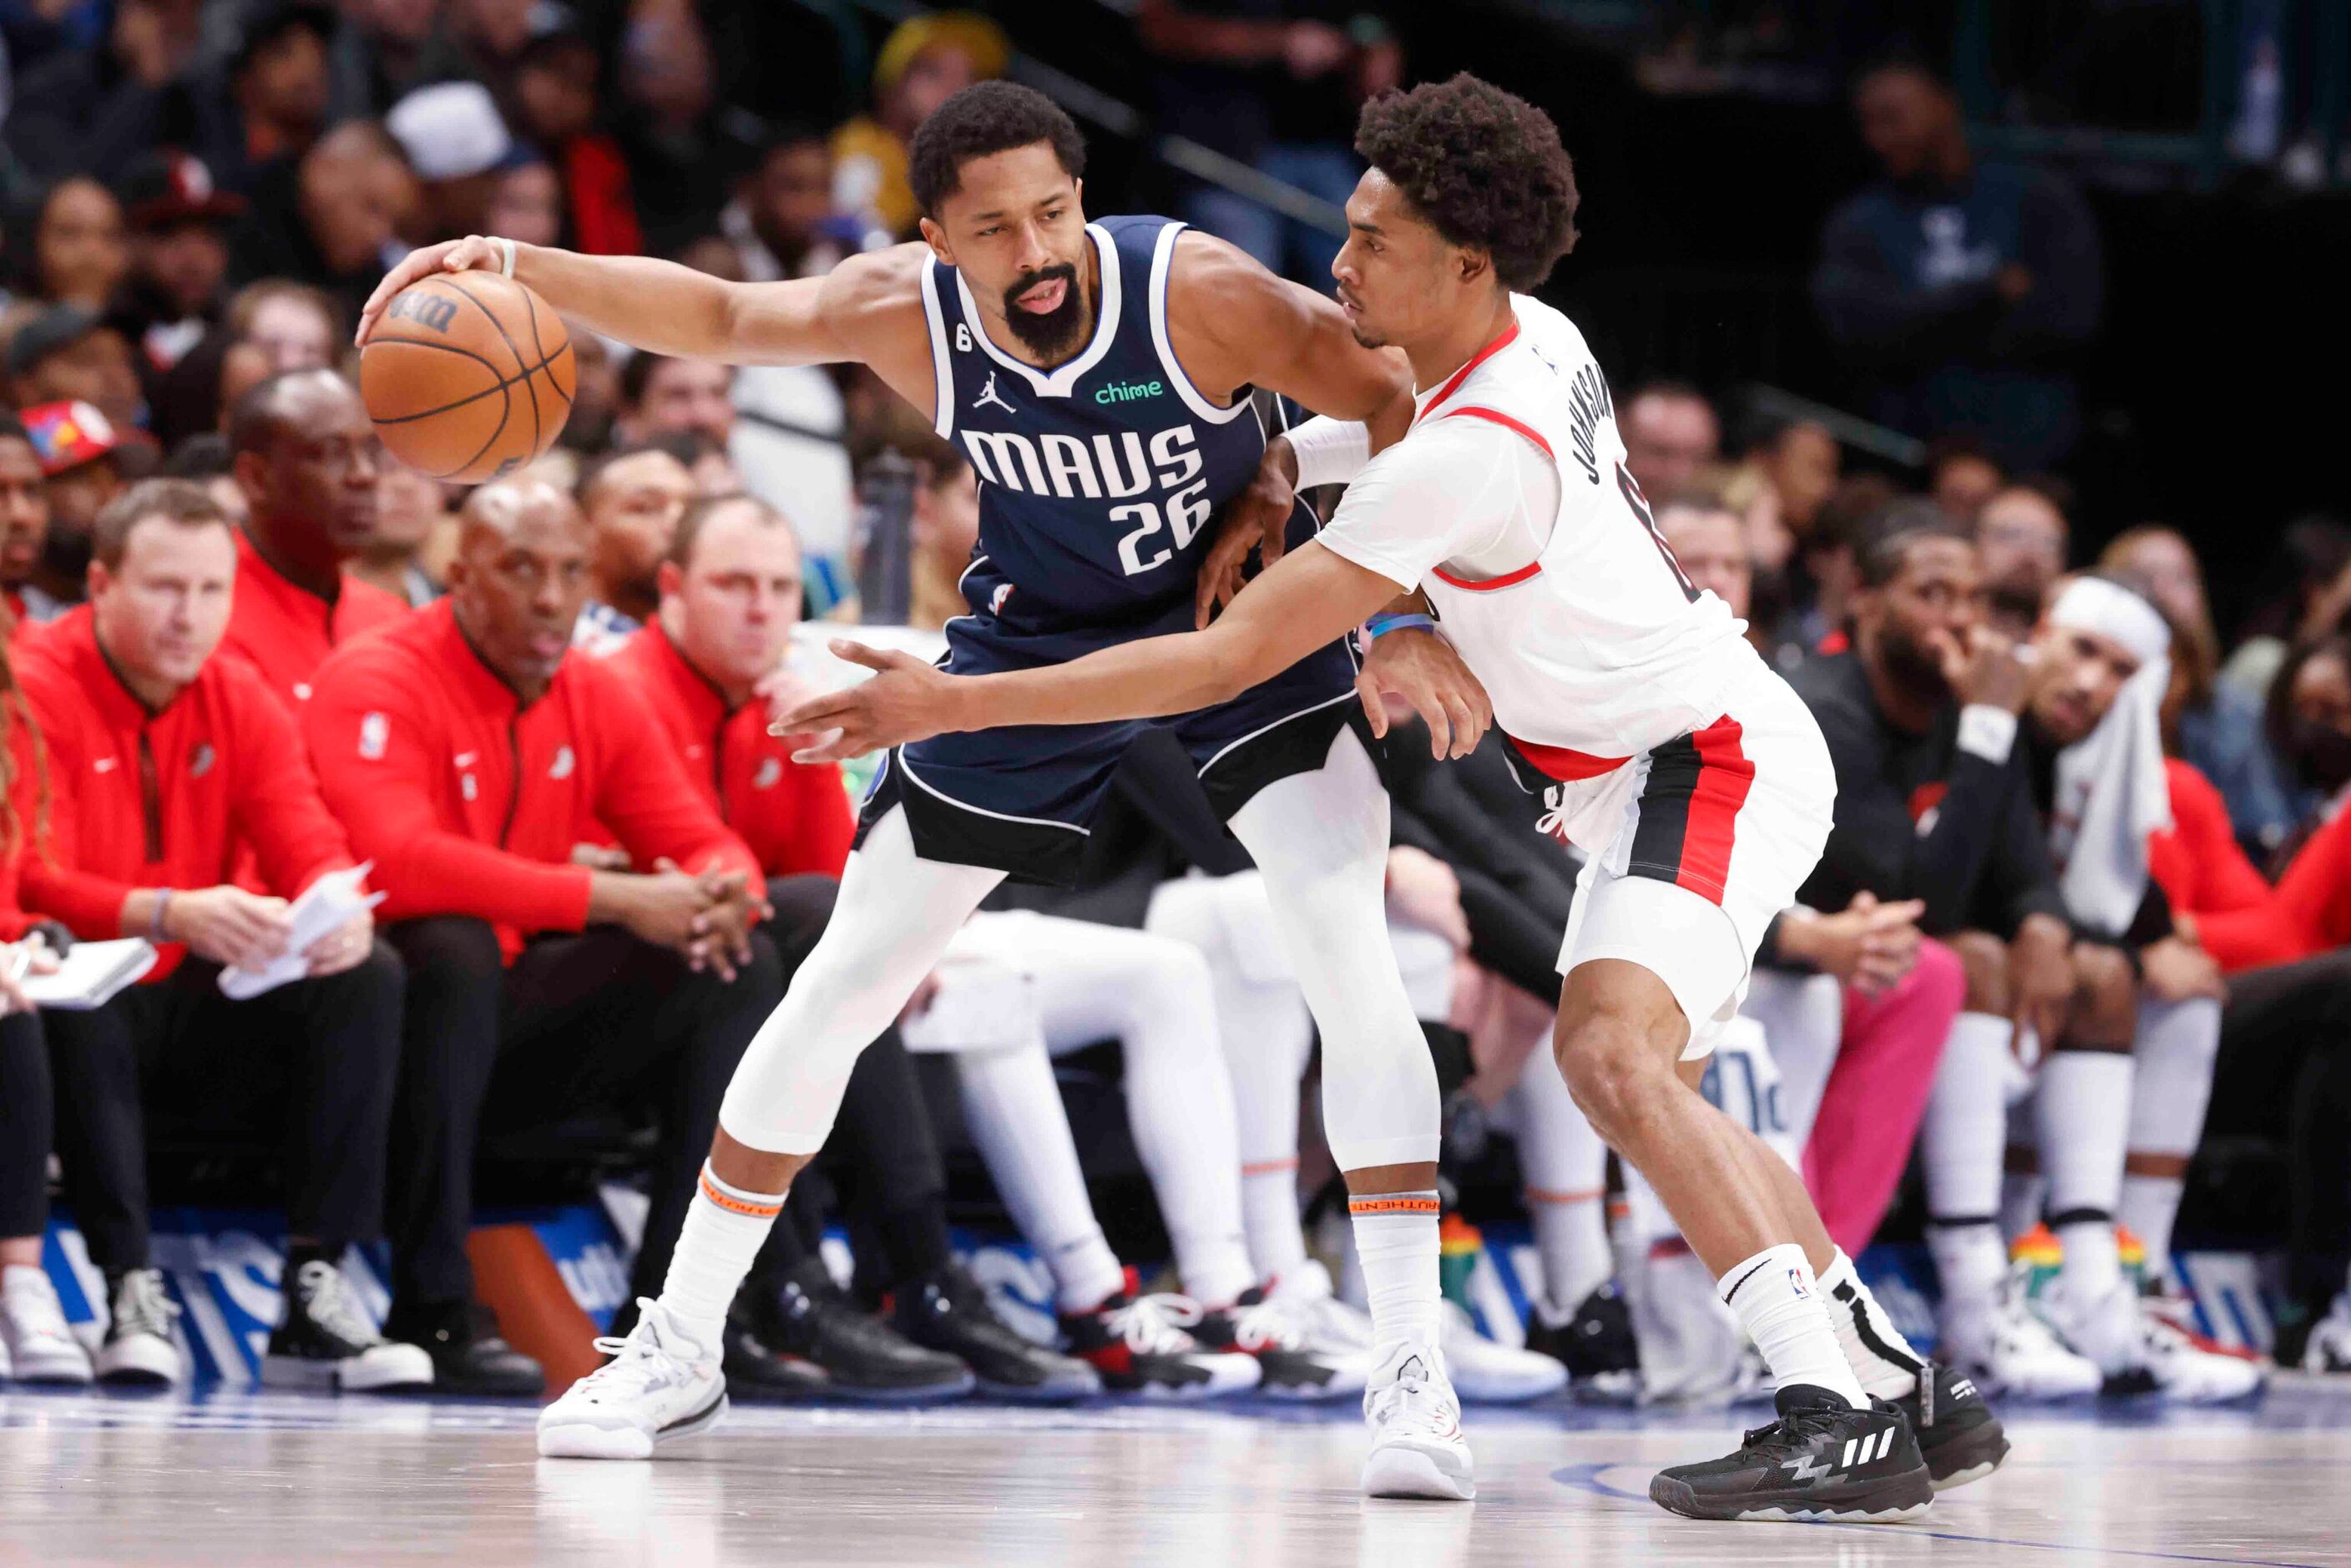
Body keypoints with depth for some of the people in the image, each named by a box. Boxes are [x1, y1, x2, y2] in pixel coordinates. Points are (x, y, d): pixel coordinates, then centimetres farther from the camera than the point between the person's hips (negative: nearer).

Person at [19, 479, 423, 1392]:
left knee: (368, 977, -15)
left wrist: (340, 913, -29)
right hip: (79, 1010, -6)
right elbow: (34, 882, -24)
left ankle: (316, 1290, -21)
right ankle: (130, 1292, -36)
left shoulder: (240, 702, 5)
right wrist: (167, 915, -42)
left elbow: (311, 851, -3)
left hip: (198, 1013, 6)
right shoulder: (37, 693, -13)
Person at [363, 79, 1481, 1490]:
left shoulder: (1198, 292, -30)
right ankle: (680, 1349, 19)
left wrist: (1416, 619, -23)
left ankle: (1414, 1370, -18)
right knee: (836, 992, 5)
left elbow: (1398, 405, -20)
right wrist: (514, 267, -27)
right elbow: (725, 317, -12)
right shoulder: (911, 314, -22)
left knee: (1354, 960, -23)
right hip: (1036, 642, 3)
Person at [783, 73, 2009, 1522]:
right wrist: (1291, 457, 7)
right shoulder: (1534, 339, -1)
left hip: (1711, 759, -11)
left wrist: (957, 703, -27)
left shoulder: (1468, 454, -29)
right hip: (1672, 759, 11)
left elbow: (1229, 658, -28)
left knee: (1612, 1054, -29)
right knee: (1653, 1090, 19)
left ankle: (1837, 1418, -36)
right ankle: (1909, 1385, 20)